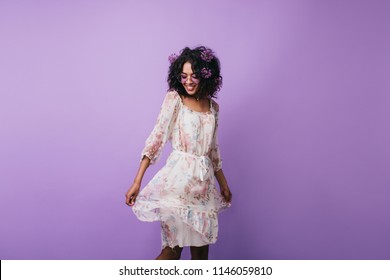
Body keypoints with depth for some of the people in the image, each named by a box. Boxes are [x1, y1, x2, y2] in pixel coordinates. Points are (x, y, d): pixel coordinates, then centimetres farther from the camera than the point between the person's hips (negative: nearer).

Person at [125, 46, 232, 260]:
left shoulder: (212, 106, 11)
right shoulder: (174, 99, -3)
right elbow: (156, 137, -11)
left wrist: (223, 183, 21)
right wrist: (137, 182, -17)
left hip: (204, 182, 5)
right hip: (178, 178, -5)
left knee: (201, 248, 10)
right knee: (173, 247, -6)